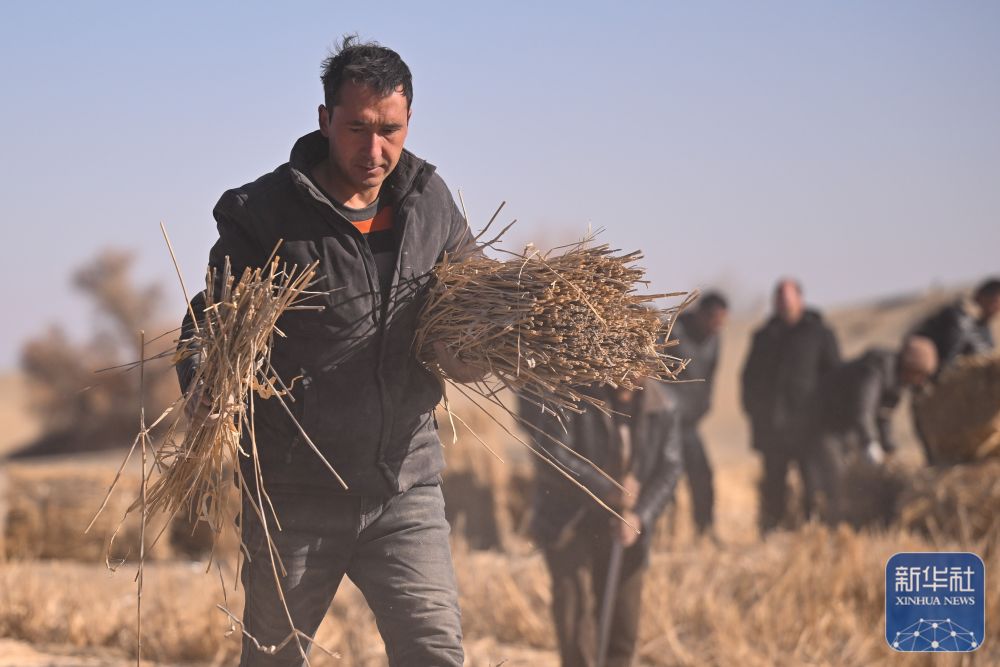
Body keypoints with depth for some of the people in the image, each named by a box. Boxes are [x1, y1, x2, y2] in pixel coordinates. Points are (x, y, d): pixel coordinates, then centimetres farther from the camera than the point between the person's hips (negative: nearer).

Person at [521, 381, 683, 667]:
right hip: (570, 524, -4)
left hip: (623, 529, 4)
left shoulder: (664, 407, -2)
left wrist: (639, 516, -13)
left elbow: (669, 469, 2)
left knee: (623, 630, 6)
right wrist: (607, 491, -24)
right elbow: (554, 457, -18)